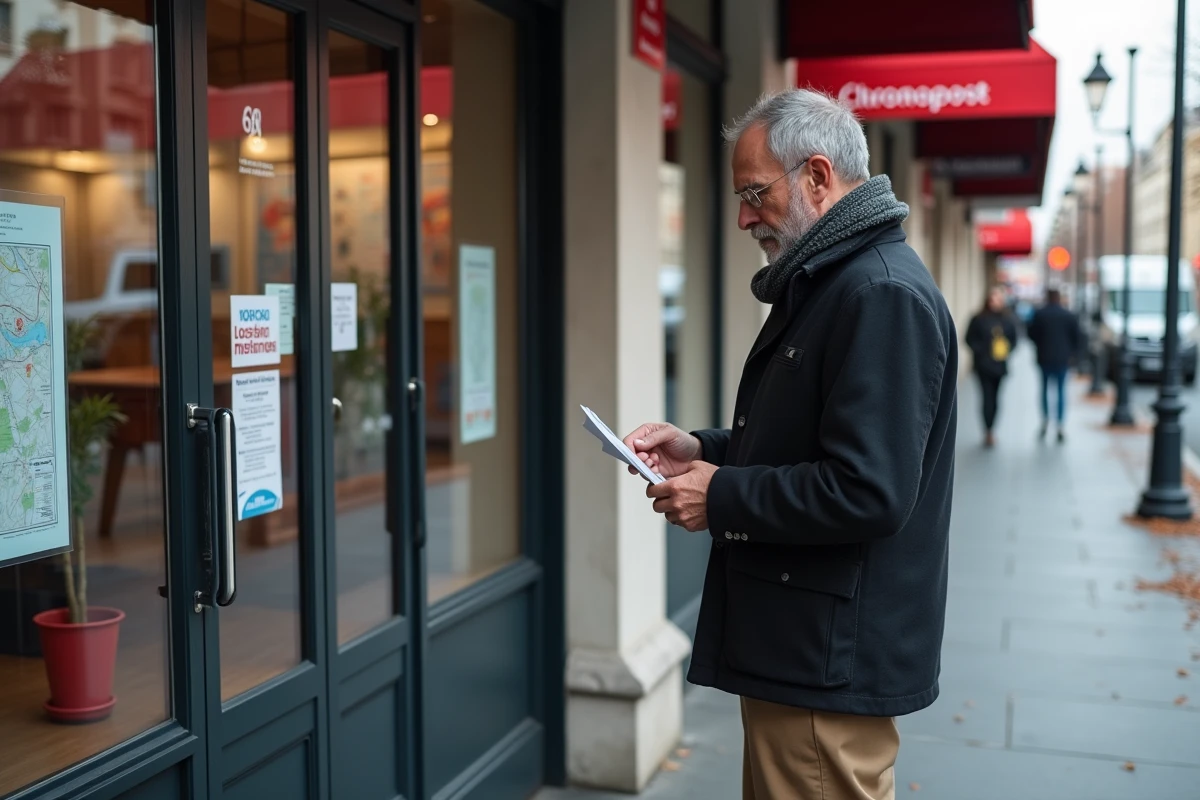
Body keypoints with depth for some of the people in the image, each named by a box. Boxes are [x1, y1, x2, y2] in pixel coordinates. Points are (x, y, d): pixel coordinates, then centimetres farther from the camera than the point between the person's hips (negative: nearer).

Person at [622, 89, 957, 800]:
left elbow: (865, 492, -27)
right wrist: (703, 449, 7)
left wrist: (721, 496, -17)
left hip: (832, 661, -10)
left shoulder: (884, 294, -20)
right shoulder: (827, 283, 15)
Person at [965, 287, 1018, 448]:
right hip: (983, 364, -3)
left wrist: (1007, 349, -7)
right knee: (988, 397, -8)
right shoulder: (979, 319, -5)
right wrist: (982, 351, -16)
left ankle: (990, 431, 23)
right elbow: (970, 339, -4)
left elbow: (1013, 339, 11)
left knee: (995, 399, 9)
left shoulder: (1007, 320, 5)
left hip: (1000, 365, 3)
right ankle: (989, 433, -1)